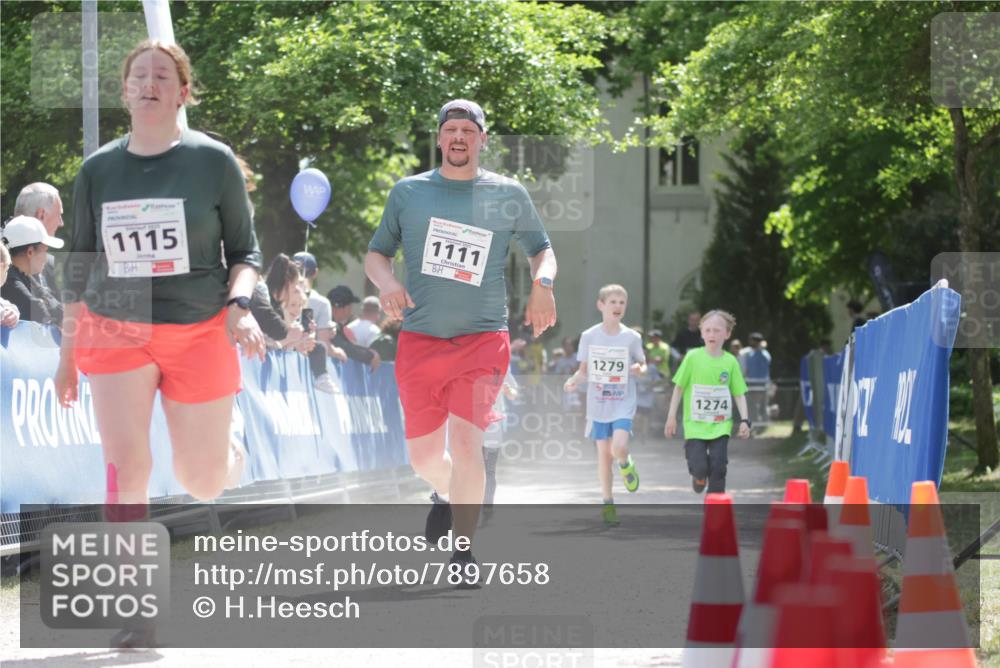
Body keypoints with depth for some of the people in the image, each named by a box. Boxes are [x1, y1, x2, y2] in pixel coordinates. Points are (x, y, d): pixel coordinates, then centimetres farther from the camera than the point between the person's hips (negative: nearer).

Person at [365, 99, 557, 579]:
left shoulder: (508, 195, 5)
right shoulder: (408, 192, 7)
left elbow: (541, 248, 17)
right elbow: (375, 254, 13)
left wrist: (542, 283, -5)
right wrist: (386, 281, -10)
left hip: (482, 340, -2)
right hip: (419, 341, 2)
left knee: (465, 443, -18)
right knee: (424, 456, 7)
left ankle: (464, 553, -5)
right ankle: (446, 494, 44)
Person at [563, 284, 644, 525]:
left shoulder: (632, 338, -2)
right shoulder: (589, 337, 0)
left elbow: (642, 365, 8)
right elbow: (584, 369, 7)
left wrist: (639, 370, -15)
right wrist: (574, 380, -13)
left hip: (623, 404, -1)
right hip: (598, 404, 1)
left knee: (619, 447, -21)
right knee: (604, 453, 5)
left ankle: (626, 465, 16)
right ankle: (608, 504, 16)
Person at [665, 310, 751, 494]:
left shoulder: (730, 362, -1)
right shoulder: (693, 357, -5)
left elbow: (739, 394, 5)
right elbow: (679, 387, 3)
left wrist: (744, 420, -4)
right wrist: (671, 416, 3)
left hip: (721, 425, 1)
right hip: (695, 424, -1)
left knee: (718, 466, -7)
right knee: (700, 467, -7)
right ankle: (698, 476, 30)